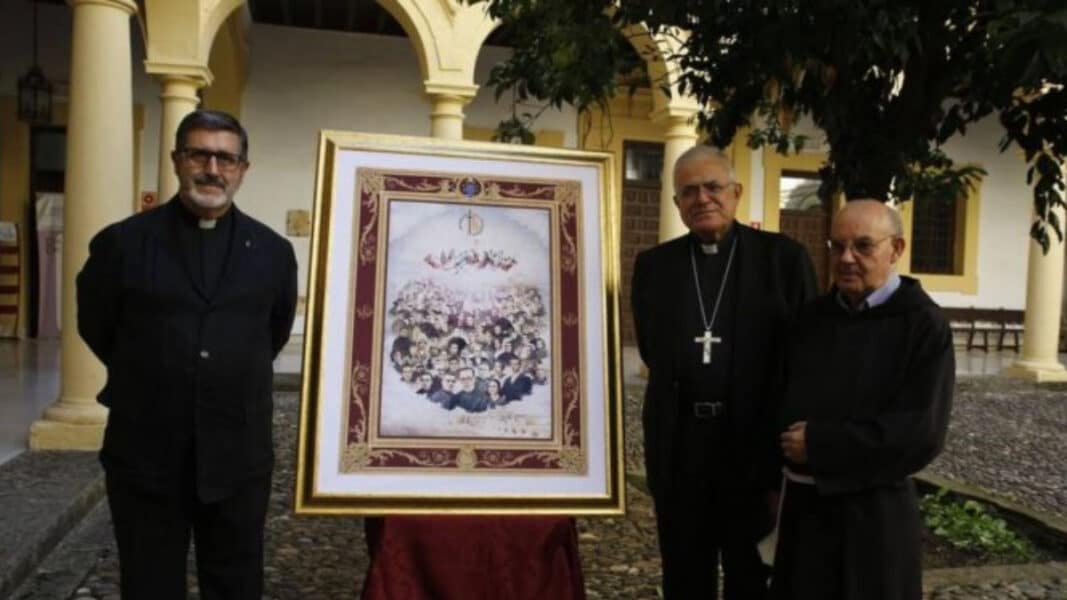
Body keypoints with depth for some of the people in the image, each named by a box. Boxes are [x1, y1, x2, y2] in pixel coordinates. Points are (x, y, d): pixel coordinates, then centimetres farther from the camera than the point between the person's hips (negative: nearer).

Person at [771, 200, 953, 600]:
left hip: (872, 511, -5)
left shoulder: (923, 324, -11)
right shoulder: (813, 317, 5)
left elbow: (921, 432, -18)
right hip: (803, 503, 5)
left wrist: (819, 442, -17)